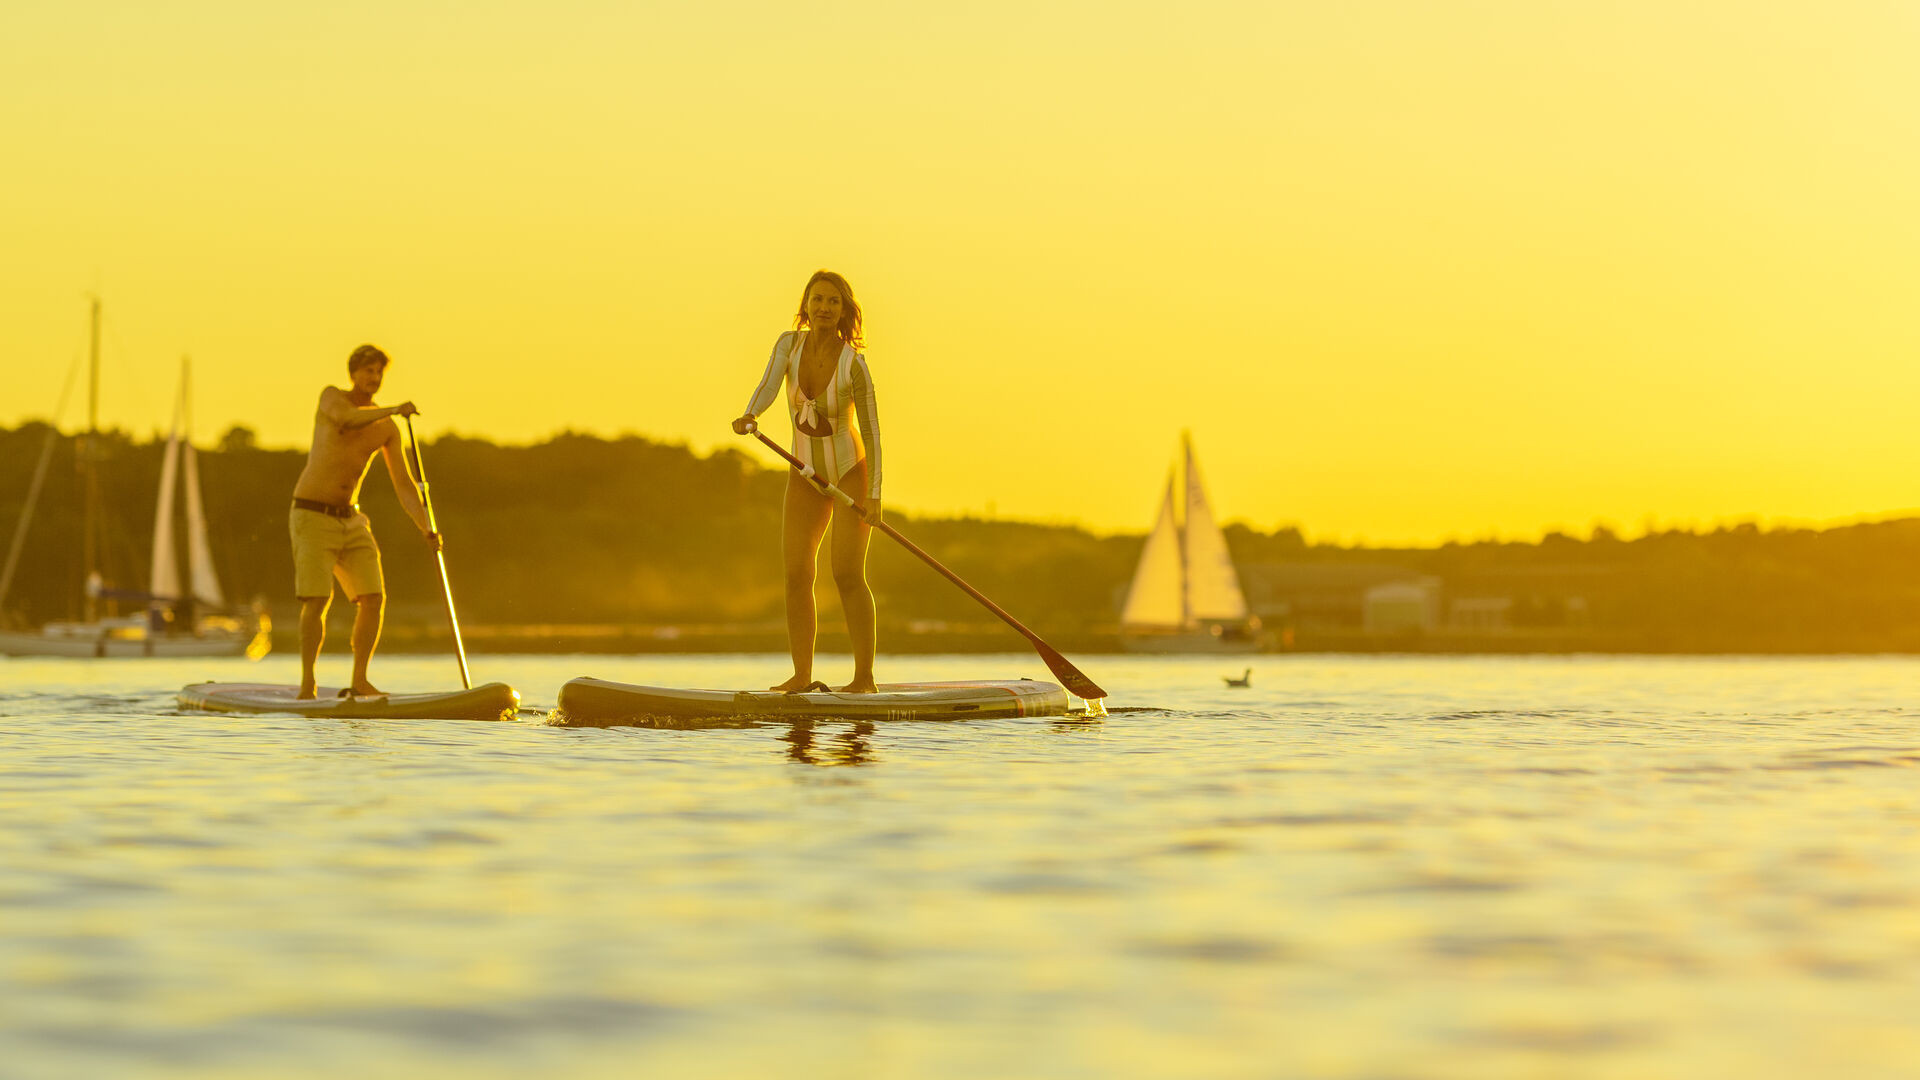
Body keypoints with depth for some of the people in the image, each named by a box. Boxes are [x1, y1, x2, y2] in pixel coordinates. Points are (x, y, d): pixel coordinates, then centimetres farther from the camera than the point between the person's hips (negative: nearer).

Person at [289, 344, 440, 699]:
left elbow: (403, 485, 2)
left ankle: (359, 682, 4)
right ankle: (307, 683, -2)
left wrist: (426, 529, -12)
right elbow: (347, 419, -29)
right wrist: (394, 410, -37)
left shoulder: (388, 428, 7)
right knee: (317, 600, -13)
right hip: (312, 517, -5)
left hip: (350, 520, 5)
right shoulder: (331, 397, -4)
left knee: (373, 597, -5)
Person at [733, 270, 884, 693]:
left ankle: (865, 677, -10)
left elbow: (871, 431, -18)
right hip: (806, 476, 5)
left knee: (847, 574, -14)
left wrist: (874, 496, -24)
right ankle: (802, 675, 3)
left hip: (851, 472, -5)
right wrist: (749, 417, -46)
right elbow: (767, 386, -24)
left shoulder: (854, 364, -20)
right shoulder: (789, 344, -8)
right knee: (796, 573, -2)